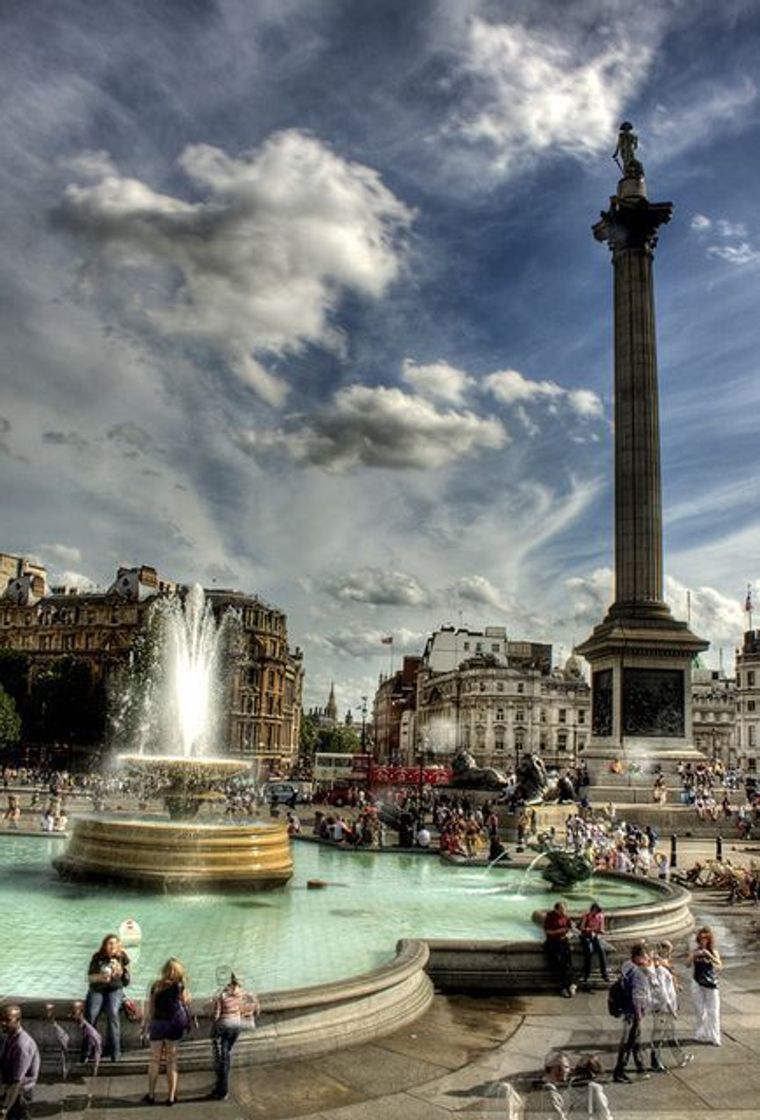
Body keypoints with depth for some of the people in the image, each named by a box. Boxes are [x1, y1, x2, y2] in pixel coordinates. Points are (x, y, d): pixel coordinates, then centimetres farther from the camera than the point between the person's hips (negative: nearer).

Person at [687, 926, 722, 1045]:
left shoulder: (713, 952, -4)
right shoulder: (695, 950, 0)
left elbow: (720, 965, -18)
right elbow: (688, 963, -9)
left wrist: (709, 955, -30)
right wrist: (694, 955, -25)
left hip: (711, 984, -1)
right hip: (698, 983, 1)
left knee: (713, 1011, -2)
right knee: (700, 1010, 9)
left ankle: (714, 1037, 3)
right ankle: (702, 1034, 21)